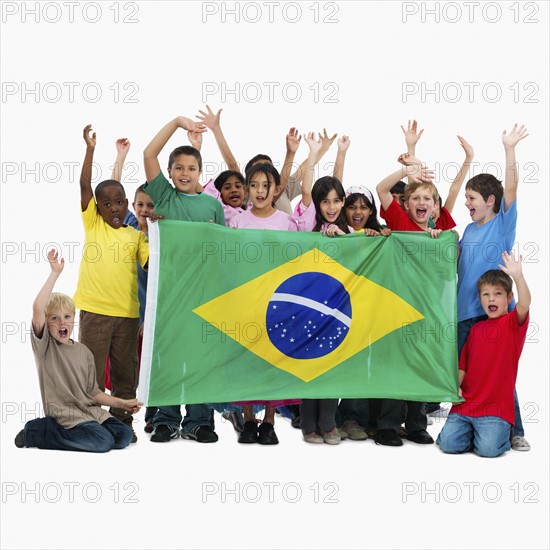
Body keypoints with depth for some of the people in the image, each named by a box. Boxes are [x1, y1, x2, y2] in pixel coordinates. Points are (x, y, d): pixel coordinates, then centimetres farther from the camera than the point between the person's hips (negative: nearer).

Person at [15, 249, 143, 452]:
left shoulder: (84, 352, 13)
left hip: (91, 411, 6)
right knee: (103, 441, -24)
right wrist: (55, 273, -21)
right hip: (63, 414, -6)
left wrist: (121, 403, 7)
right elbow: (37, 309, -22)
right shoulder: (44, 346, -3)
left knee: (124, 435, -12)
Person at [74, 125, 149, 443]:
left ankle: (122, 422, 21)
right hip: (95, 310, -2)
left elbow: (152, 262, -3)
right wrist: (91, 148, -12)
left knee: (126, 372, 10)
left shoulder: (136, 235, 9)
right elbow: (85, 185, -6)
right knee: (92, 372, 3)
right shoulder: (92, 224, 4)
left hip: (128, 312, 2)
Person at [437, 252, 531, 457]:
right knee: (448, 442, -14)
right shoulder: (476, 329, 16)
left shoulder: (513, 323, 1)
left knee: (489, 448, -22)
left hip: (496, 407, -4)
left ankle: (503, 432, 10)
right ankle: (472, 431, 16)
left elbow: (524, 303, -22)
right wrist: (455, 386, 0)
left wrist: (518, 276, -38)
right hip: (466, 403, 4)